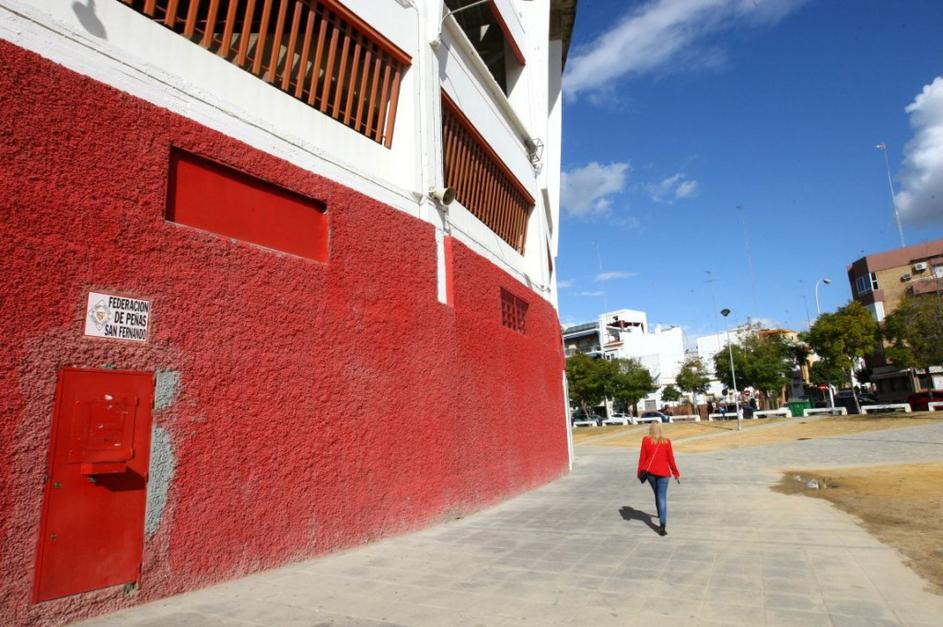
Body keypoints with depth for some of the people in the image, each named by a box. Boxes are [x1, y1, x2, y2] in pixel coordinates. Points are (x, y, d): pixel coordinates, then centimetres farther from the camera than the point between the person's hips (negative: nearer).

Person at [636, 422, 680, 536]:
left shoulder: (646, 440, -2)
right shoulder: (666, 441, -1)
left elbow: (642, 457, -2)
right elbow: (671, 459, 2)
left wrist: (640, 472, 4)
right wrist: (676, 473, 13)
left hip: (650, 471, 1)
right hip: (663, 472, -1)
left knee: (657, 494, 23)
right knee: (662, 498, -3)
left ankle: (660, 514, 40)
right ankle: (662, 525, -13)